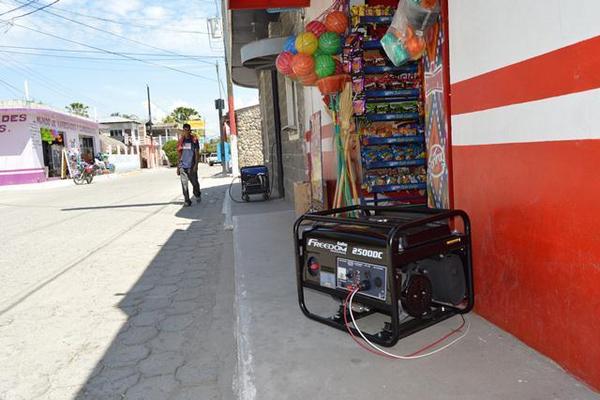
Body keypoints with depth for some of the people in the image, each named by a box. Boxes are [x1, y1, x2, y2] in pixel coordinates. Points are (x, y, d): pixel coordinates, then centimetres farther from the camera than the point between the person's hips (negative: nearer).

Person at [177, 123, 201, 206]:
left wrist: (196, 165, -11)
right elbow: (179, 154, 15)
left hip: (191, 166, -2)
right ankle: (187, 201, 3)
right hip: (182, 166, 2)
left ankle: (198, 195, 31)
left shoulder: (194, 140, 2)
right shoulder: (181, 141, 10)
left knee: (195, 183, 4)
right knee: (184, 184, -2)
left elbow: (197, 153, -1)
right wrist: (178, 167, 13)